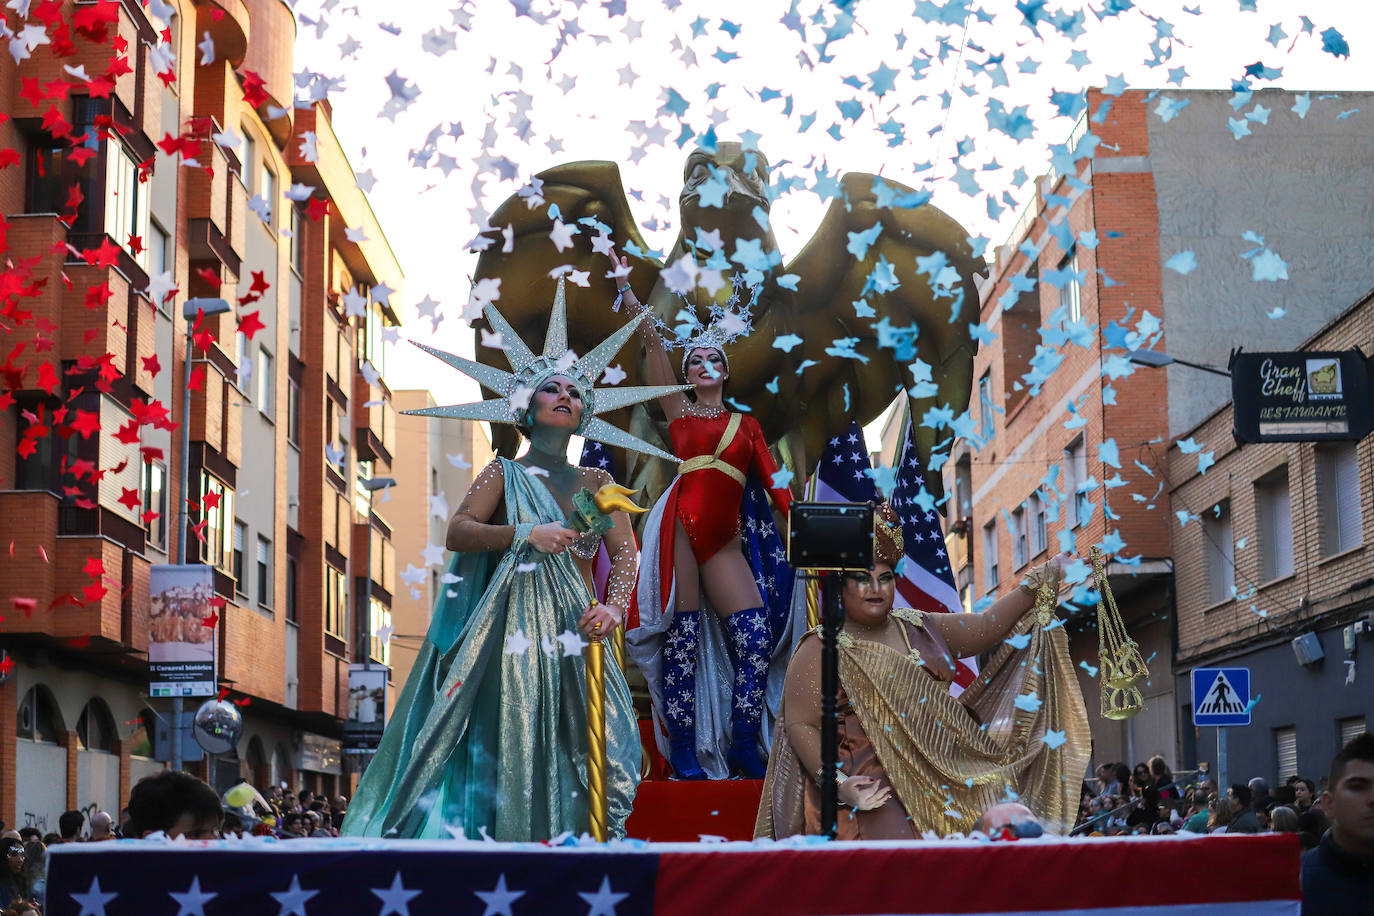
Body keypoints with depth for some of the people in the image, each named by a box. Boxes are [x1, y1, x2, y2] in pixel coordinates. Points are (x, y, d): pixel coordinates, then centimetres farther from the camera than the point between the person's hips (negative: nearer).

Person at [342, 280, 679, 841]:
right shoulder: (505, 475, 7)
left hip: (574, 632, 3)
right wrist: (526, 534, -16)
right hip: (512, 628, -3)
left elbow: (625, 552, 8)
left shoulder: (597, 484, 16)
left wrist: (614, 608, -11)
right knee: (509, 737, -10)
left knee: (581, 743, -5)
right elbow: (456, 532, -4)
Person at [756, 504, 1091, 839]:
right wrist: (837, 784, -18)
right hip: (870, 793, -5)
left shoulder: (920, 630, 17)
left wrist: (1042, 580, 16)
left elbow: (986, 626, 21)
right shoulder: (819, 650, -1)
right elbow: (800, 726, -6)